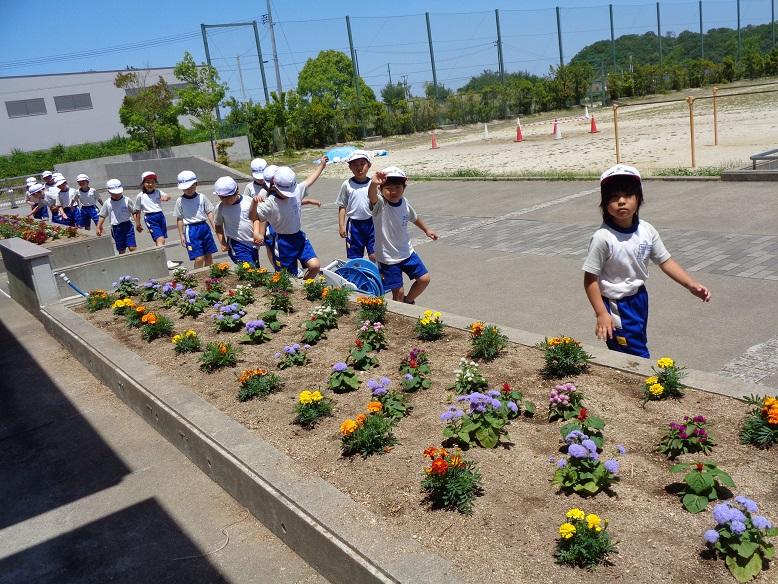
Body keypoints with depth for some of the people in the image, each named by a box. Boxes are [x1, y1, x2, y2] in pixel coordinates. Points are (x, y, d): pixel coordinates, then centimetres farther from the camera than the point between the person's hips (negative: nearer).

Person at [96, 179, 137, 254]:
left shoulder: (127, 201, -3)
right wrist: (98, 227, 5)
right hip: (115, 228, 2)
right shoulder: (107, 203, 3)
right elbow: (102, 216, 11)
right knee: (121, 249, 9)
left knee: (132, 247, -11)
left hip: (127, 226, -2)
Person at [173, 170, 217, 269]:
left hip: (204, 227, 3)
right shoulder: (180, 201, -2)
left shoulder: (202, 197, 2)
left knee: (209, 256, 11)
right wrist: (181, 235, 1)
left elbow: (209, 213, 6)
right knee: (199, 259, -10)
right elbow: (179, 219, 2)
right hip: (191, 230, -3)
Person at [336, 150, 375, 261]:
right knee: (354, 257, 7)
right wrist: (341, 225, -2)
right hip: (354, 224, 0)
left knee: (374, 255, -1)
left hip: (371, 223, 0)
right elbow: (342, 207, 3)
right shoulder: (347, 185, -2)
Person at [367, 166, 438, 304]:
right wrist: (373, 184, -68)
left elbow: (414, 217, 17)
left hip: (407, 252, 6)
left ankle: (408, 300, 35)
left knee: (424, 279, 10)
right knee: (398, 293, -2)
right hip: (388, 258, -5)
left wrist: (427, 230, 28)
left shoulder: (404, 202, -4)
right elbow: (371, 195, -46)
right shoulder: (380, 204, -21)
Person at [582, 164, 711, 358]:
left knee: (639, 342, 22)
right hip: (617, 306, -7)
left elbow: (665, 261, 3)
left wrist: (691, 284, -6)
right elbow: (590, 279, -19)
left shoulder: (646, 230, -6)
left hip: (639, 298, 7)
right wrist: (601, 314, -21)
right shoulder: (603, 238, -24)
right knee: (638, 357, -5)